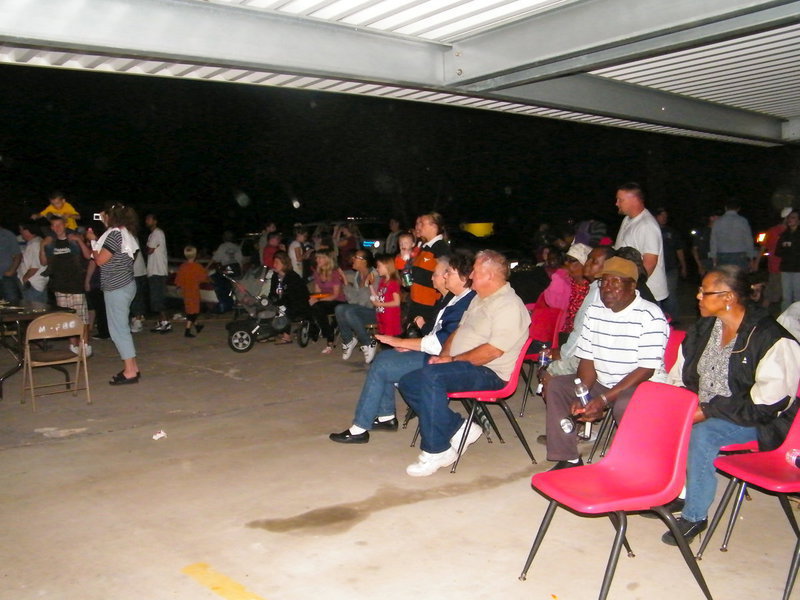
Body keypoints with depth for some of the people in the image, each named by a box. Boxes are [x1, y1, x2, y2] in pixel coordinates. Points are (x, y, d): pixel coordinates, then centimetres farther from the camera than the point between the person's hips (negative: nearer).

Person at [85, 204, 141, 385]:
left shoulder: (114, 234, -15)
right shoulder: (126, 233, 14)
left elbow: (100, 260, -14)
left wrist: (92, 240, -1)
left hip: (116, 288, -10)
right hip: (126, 285, 10)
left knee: (118, 329, -6)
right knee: (122, 327, 15)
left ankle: (130, 372, -4)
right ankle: (132, 367, 18)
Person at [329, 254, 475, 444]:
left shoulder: (467, 303, -22)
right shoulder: (453, 298, 11)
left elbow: (442, 342, -26)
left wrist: (400, 342, -18)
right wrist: (411, 345, 1)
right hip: (431, 352, 11)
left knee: (380, 366, -12)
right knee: (383, 358, 11)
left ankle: (359, 429, -3)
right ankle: (386, 417, 16)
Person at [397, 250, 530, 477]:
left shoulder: (509, 306, -15)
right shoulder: (479, 299, 18)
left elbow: (493, 350, -23)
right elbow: (459, 331, 21)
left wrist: (452, 360, -17)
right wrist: (443, 355, 2)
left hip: (488, 373, -11)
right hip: (459, 366, 11)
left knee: (431, 376, -33)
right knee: (408, 382, 0)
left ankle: (437, 451, -24)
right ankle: (458, 428, -1)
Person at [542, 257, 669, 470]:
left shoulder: (650, 316, -15)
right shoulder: (594, 311, 5)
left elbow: (647, 370, -19)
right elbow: (587, 359, 4)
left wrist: (604, 399, -25)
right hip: (601, 382, 7)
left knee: (625, 404, -37)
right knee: (556, 386, -9)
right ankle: (568, 459, -4)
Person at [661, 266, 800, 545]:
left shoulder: (772, 339, -17)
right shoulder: (705, 328, 4)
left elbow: (766, 404, -21)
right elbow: (682, 376, 12)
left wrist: (708, 411, -24)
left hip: (755, 422, -7)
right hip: (704, 410, 7)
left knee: (702, 434, -33)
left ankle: (695, 516, -17)